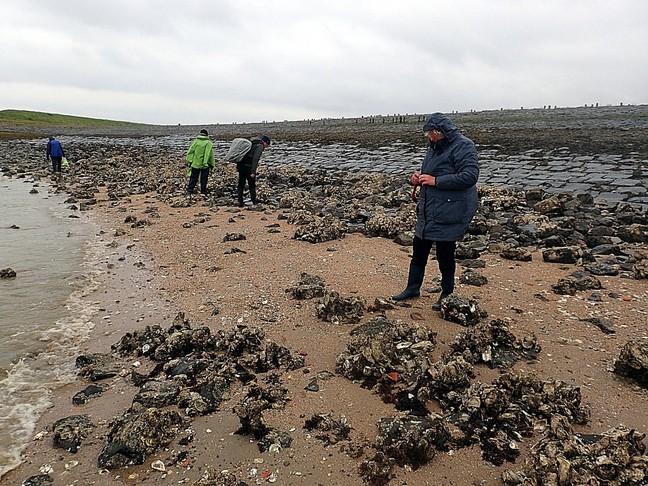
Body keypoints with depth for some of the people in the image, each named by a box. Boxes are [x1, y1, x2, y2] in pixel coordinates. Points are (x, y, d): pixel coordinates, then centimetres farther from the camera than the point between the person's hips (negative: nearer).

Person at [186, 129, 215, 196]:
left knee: (193, 178, 9)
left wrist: (189, 161, 4)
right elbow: (211, 155, -1)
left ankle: (189, 191, 5)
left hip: (195, 164, 1)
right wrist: (211, 165, 7)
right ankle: (203, 192, 13)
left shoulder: (195, 141, -1)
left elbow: (190, 152, -2)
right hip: (205, 165, -1)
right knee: (204, 180, 9)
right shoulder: (209, 143, -4)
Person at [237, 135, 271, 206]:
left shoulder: (251, 143, 19)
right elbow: (255, 159, -17)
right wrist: (253, 172, -20)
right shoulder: (260, 146, -6)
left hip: (241, 166, 7)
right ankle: (254, 203, 6)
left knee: (241, 185, 13)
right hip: (248, 167, -7)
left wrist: (238, 166, 20)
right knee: (252, 186, 4)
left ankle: (240, 203, 15)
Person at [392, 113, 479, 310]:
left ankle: (447, 295, 19)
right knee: (419, 249, 14)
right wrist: (418, 178, 3)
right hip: (428, 211, 9)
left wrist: (435, 181, -23)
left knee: (445, 253, 2)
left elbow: (470, 176, -24)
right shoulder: (435, 148, 14)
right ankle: (413, 288, 28)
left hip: (448, 213, -8)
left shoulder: (463, 146, -13)